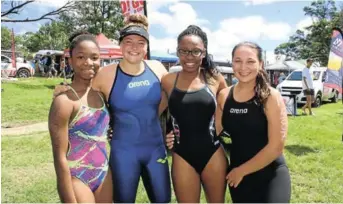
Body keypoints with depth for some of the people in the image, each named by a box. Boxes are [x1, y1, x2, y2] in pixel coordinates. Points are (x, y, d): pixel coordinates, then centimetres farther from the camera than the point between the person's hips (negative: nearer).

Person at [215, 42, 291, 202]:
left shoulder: (271, 97, -13)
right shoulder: (223, 96, -2)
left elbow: (276, 146, -14)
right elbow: (214, 131, 4)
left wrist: (242, 170, -10)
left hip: (271, 176, -3)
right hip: (236, 175, 4)